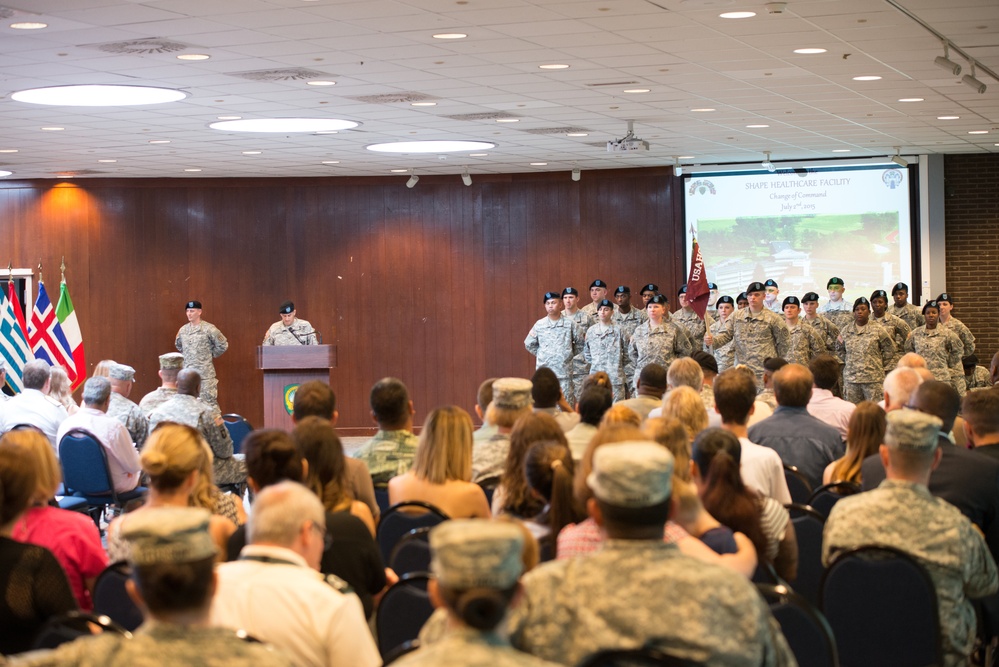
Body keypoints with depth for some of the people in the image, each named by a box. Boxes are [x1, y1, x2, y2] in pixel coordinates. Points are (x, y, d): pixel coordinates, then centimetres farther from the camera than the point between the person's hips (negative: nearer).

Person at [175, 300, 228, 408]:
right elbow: (178, 345, 28)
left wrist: (211, 355, 2)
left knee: (210, 402, -6)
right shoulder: (183, 330, 8)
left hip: (205, 375, -6)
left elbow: (223, 345, -2)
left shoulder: (209, 329, -8)